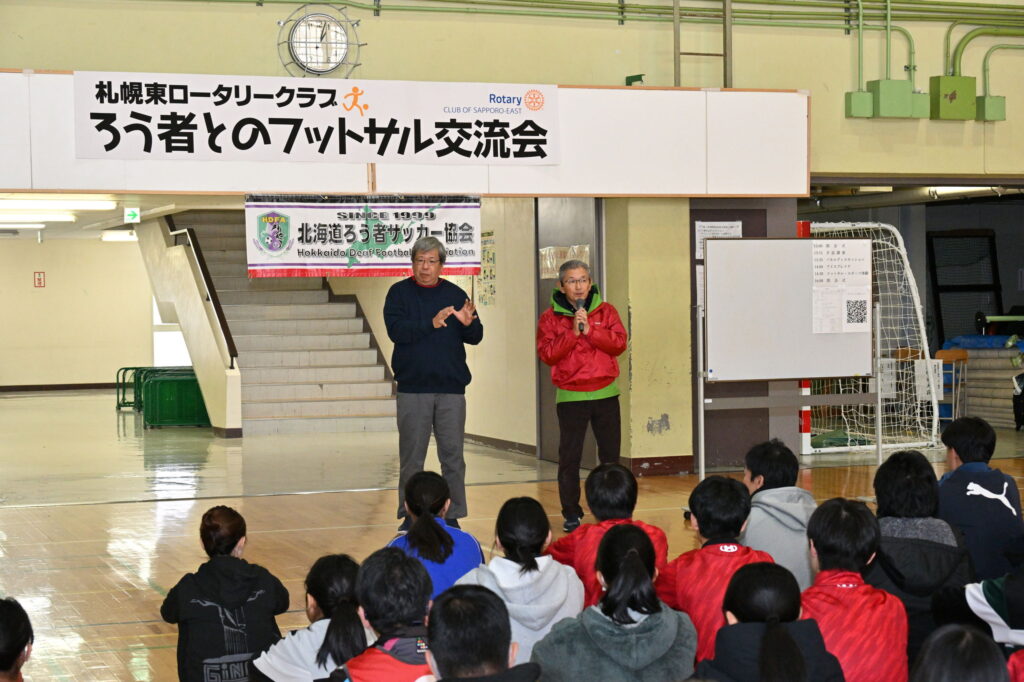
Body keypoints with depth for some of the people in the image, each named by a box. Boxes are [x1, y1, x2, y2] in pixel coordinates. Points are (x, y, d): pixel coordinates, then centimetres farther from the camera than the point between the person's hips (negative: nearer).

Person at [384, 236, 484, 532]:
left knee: (453, 455, 3)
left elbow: (476, 338, 6)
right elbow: (396, 330, -12)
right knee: (411, 457, 3)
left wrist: (469, 323, -16)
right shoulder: (399, 292, 3)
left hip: (451, 389, 2)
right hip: (413, 388, -2)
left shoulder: (455, 294, 9)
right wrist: (431, 323, -24)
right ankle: (410, 516, 12)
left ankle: (453, 516, 10)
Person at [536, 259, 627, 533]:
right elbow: (547, 354, -10)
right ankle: (571, 514, 8)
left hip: (605, 394, 2)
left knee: (610, 453, 7)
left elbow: (619, 343, -6)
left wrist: (590, 330, -16)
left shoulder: (605, 311, 5)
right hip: (570, 396, -2)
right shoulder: (550, 318, 0)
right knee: (569, 457, -1)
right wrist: (572, 332, -19)